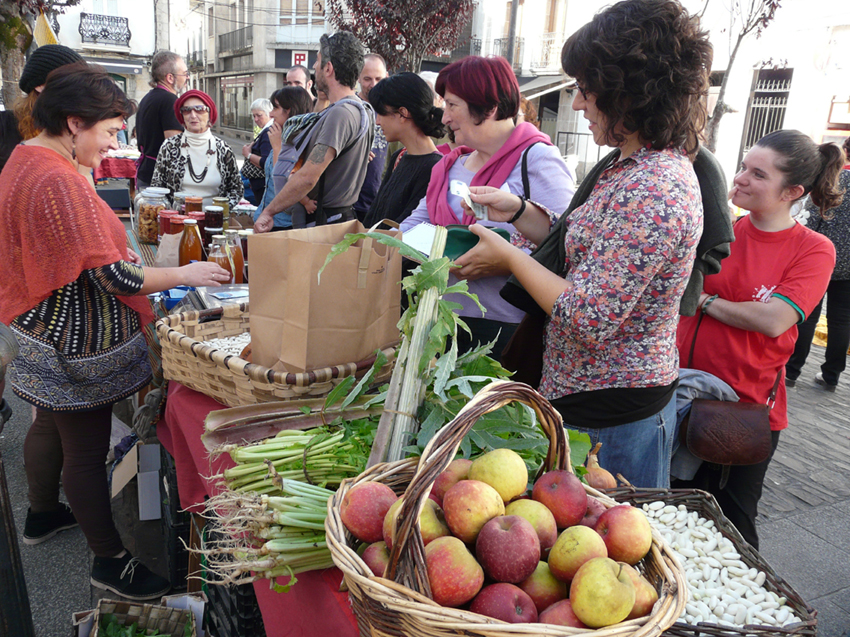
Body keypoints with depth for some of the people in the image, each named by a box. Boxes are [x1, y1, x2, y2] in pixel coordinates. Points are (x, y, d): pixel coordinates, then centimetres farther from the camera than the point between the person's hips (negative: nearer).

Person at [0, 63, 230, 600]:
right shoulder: (60, 183, -27)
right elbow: (112, 278, -27)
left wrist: (113, 254, 13)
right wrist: (186, 274, -17)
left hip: (44, 334, 11)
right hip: (77, 344, -11)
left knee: (51, 425, 27)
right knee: (86, 451, 2)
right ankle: (110, 561, 19)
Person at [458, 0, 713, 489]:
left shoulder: (653, 190, -25)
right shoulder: (640, 167, 8)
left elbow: (589, 319, -27)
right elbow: (589, 254, 16)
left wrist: (509, 256, -15)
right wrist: (518, 210, 7)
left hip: (611, 421, -10)